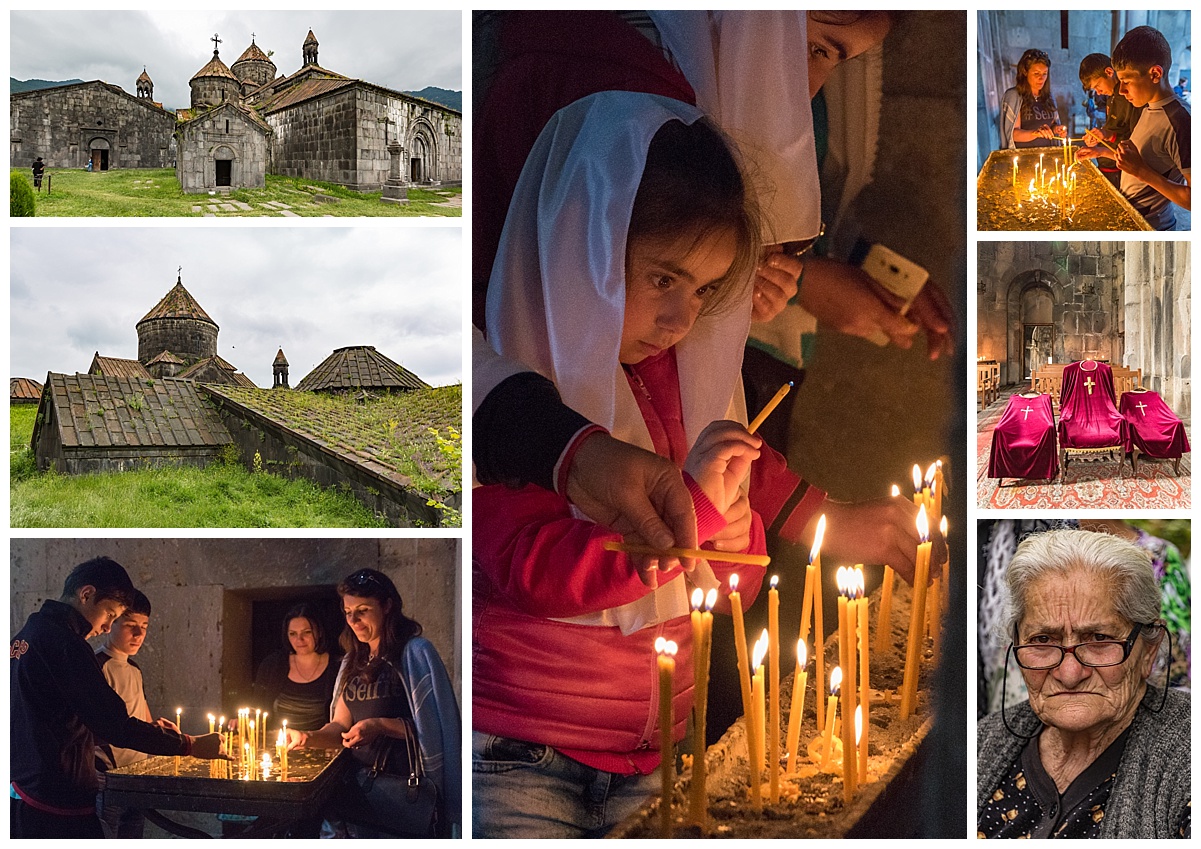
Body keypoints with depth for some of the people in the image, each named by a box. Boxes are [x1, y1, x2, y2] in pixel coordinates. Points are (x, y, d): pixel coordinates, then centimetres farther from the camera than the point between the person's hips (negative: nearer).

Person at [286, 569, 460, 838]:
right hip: (360, 780, 6)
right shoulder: (355, 662, 20)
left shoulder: (414, 652, -1)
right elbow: (341, 726, 14)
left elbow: (433, 728, -7)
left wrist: (381, 725, -15)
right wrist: (309, 738, -4)